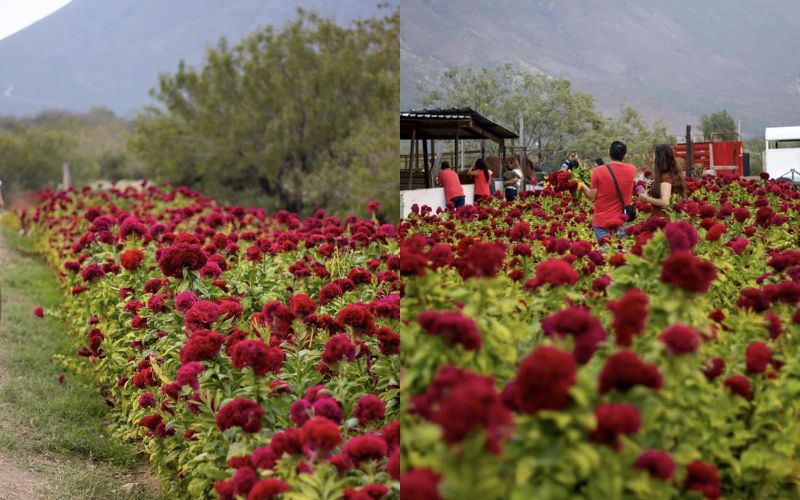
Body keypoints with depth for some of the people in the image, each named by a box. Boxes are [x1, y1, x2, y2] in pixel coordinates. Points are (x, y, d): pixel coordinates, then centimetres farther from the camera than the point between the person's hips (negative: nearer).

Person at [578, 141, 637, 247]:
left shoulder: (598, 171, -10)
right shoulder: (631, 170, -1)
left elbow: (592, 197, -6)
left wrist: (582, 185, 8)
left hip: (601, 221, -2)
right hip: (622, 221, 2)